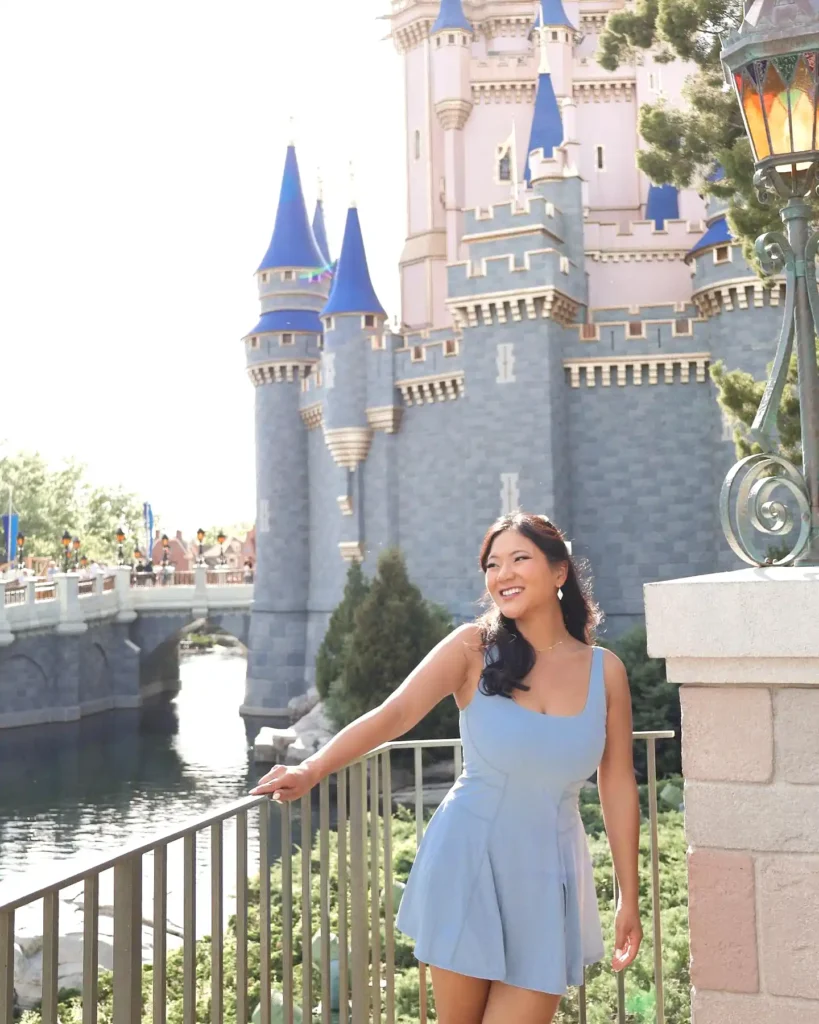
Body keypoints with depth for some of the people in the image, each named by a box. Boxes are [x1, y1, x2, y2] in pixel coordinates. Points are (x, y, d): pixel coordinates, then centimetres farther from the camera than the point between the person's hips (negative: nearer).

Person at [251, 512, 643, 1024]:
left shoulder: (605, 670, -1)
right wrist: (311, 771, -29)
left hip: (546, 876, 1)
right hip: (467, 865, -1)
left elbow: (619, 788, 3)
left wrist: (629, 898, 6)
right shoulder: (474, 648, -7)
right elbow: (392, 716, -16)